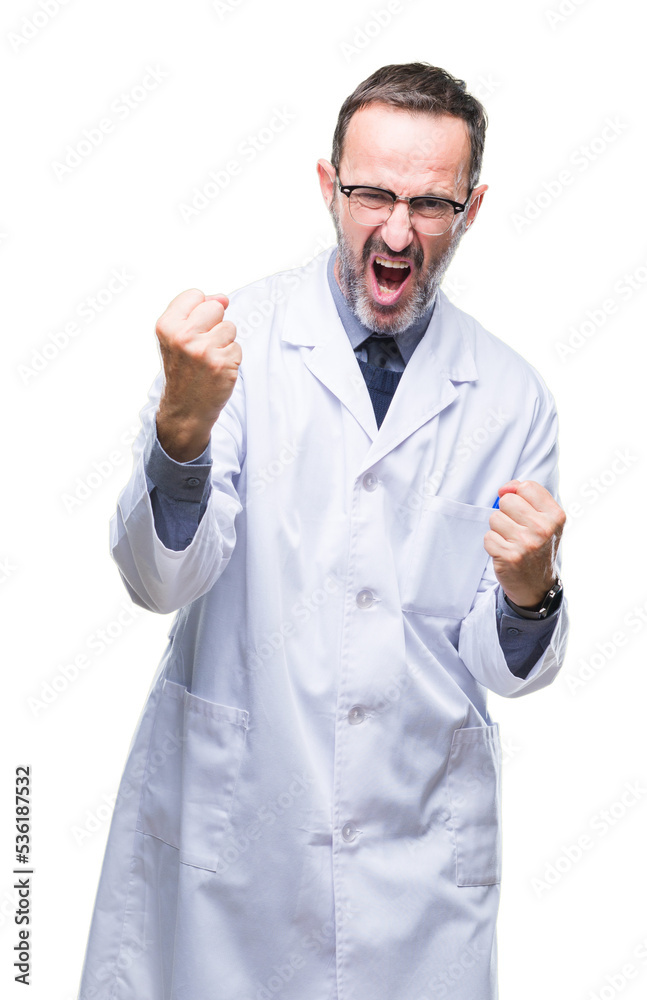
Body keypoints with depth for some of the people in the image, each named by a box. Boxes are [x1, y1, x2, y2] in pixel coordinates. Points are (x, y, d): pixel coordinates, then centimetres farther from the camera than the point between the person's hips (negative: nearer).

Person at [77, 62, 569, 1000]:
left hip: (422, 846, 2)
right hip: (225, 822, -1)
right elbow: (158, 581, -15)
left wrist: (529, 591, -18)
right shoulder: (236, 336, -6)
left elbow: (509, 667, 4)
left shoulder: (511, 395, 1)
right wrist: (185, 421, -32)